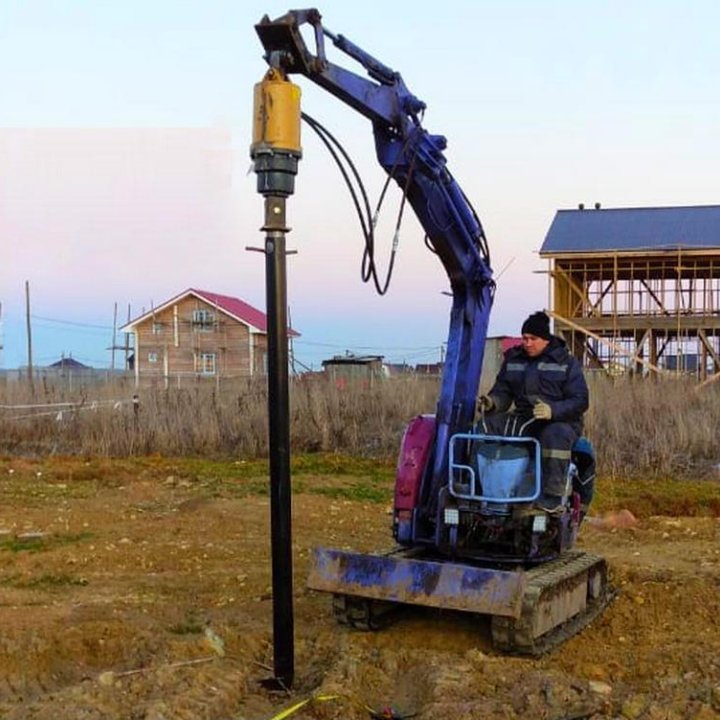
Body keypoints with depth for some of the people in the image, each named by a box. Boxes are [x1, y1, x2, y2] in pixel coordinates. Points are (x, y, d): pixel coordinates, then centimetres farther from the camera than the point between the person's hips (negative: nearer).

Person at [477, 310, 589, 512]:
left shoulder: (566, 363, -1)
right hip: (523, 419, 4)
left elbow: (580, 401, -8)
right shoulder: (513, 360, 12)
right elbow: (503, 392, 11)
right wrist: (491, 402, -15)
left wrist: (553, 410, -28)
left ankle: (552, 497, -34)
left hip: (561, 421, -4)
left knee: (556, 435, -40)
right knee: (488, 425, -19)